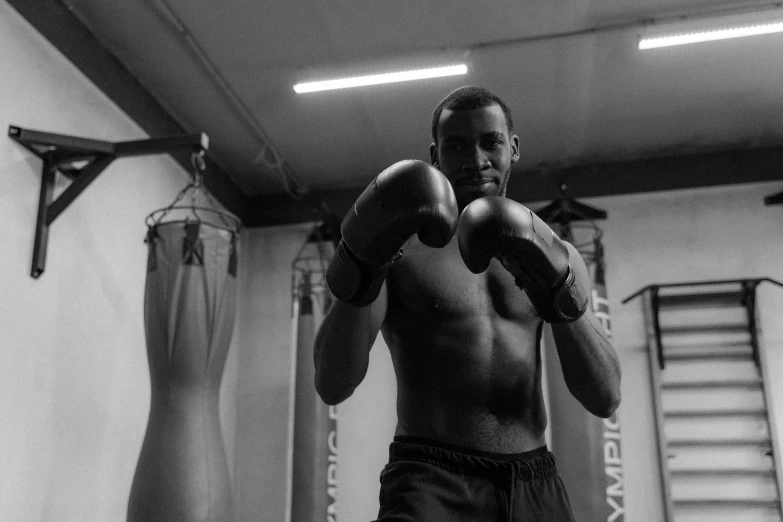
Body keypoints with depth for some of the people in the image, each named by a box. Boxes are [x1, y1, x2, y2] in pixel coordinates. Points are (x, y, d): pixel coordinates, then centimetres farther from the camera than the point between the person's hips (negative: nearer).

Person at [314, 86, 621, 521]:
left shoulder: (552, 255, 8)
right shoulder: (397, 247, -1)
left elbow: (606, 399, 1)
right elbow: (333, 387, -9)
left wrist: (563, 298, -13)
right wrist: (359, 276, -21)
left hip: (536, 485, 3)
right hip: (431, 481, -2)